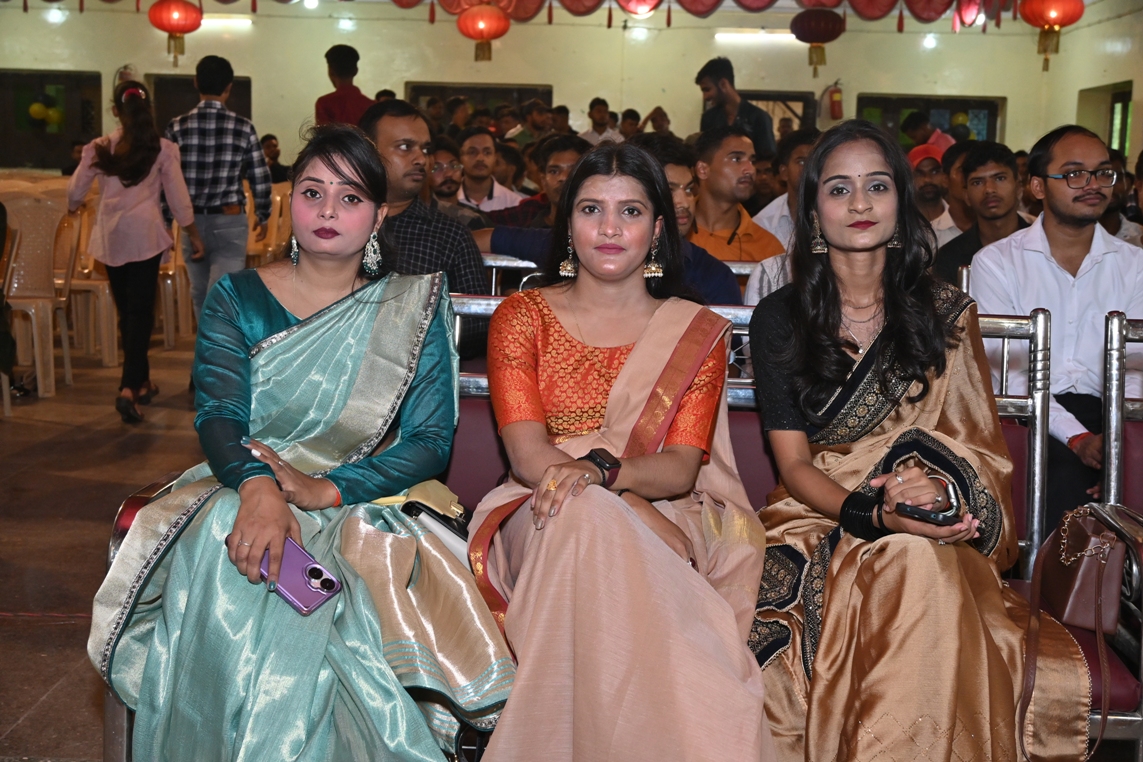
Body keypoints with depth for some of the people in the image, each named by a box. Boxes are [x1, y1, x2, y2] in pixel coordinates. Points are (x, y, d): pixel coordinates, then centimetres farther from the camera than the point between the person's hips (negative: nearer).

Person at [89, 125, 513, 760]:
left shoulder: (411, 309, 5)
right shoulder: (238, 298, 8)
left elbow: (432, 442, -4)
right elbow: (218, 412, -6)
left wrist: (325, 489, -21)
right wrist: (258, 485, -30)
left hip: (361, 501, -1)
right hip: (238, 488, 2)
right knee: (223, 552, -33)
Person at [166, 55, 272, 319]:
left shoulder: (177, 127, -4)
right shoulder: (243, 128, -7)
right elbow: (260, 179, -2)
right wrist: (262, 216, 13)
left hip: (192, 220, 2)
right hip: (229, 221, -2)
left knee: (200, 295, 18)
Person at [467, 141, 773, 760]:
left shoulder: (696, 332, 11)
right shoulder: (522, 316, 9)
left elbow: (680, 466, -3)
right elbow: (529, 454, -5)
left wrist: (600, 469, -28)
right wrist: (649, 524, -19)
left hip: (665, 518, 0)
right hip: (546, 519, 0)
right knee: (589, 518, -36)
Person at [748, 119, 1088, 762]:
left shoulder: (946, 313, 5)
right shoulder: (779, 318, 3)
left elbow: (980, 449, 4)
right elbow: (794, 462, -1)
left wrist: (940, 486, -20)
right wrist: (871, 511, -21)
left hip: (934, 533, 1)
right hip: (817, 517, 0)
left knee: (918, 563, -34)